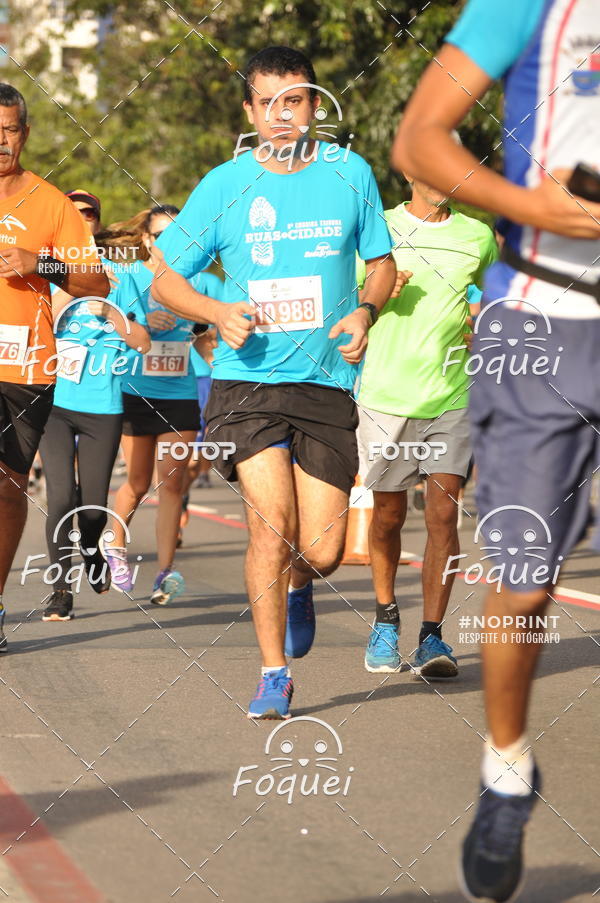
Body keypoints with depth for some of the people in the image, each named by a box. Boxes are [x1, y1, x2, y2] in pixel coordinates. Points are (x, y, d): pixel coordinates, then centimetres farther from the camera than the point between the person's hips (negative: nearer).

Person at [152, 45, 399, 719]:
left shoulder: (350, 173, 4)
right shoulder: (223, 186, 1)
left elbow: (381, 262, 15)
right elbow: (165, 280, 8)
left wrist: (365, 310, -6)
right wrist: (218, 312, -11)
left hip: (328, 383, 1)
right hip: (247, 379, -1)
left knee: (321, 552, -2)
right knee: (271, 522, -17)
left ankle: (297, 586, 37)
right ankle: (273, 675, -3)